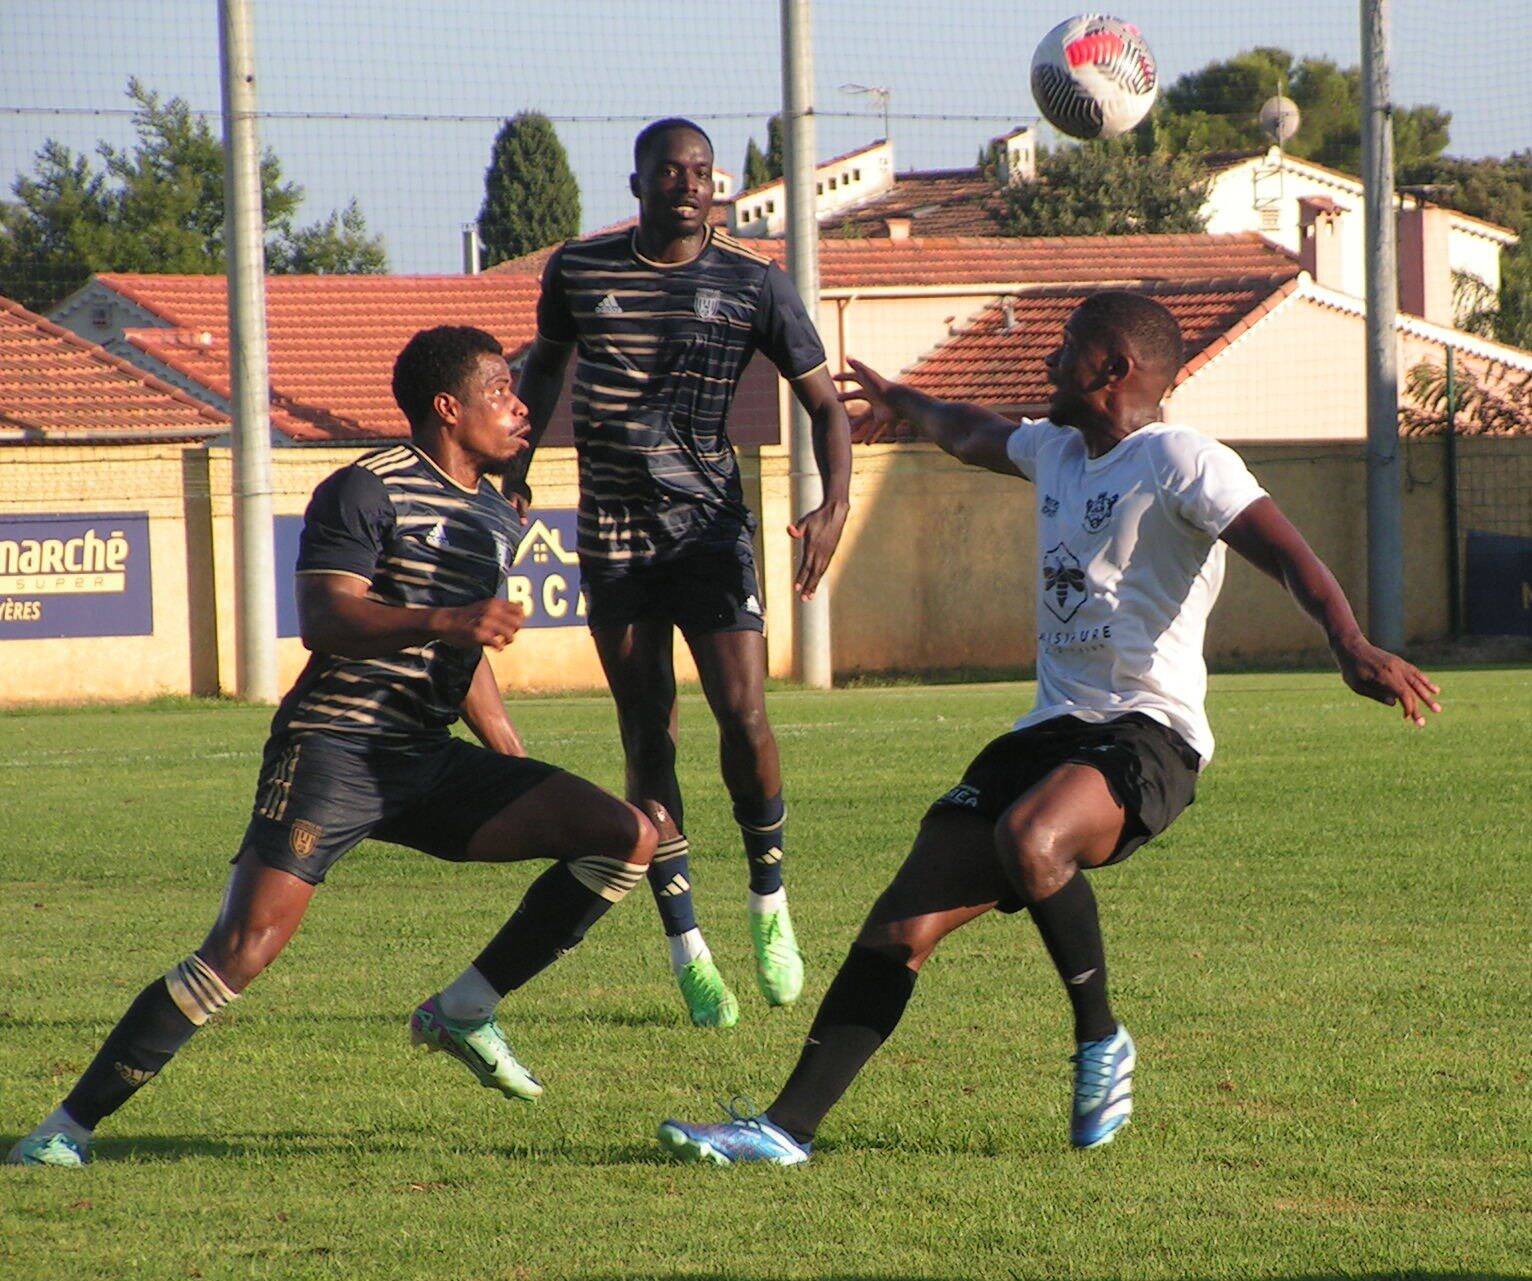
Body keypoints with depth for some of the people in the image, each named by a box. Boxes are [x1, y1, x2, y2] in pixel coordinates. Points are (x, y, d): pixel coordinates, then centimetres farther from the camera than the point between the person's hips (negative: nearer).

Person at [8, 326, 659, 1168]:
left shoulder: (497, 519, 18)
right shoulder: (367, 491, -7)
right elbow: (322, 621, -19)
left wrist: (521, 777, 27)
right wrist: (444, 621, -32)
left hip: (431, 762, 7)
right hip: (335, 745, -7)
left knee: (629, 837, -6)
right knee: (245, 947, -20)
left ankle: (464, 1010, 0)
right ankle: (70, 1125, -11)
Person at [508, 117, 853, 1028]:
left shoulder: (754, 285, -2)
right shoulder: (579, 271, 3)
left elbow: (825, 403, 2)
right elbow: (546, 364, 23)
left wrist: (834, 508, -13)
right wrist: (517, 463, 13)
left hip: (711, 526, -1)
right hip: (613, 534, 1)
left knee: (745, 722, -14)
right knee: (648, 740, -1)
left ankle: (770, 903, 12)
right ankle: (689, 954, 6)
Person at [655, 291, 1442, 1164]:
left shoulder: (1182, 462, -7)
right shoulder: (1057, 451, 19)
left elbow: (1289, 554, -21)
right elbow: (976, 437, 43)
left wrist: (1353, 648, -40)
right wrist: (905, 403, 64)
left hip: (1147, 735, -8)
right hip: (1050, 730, 8)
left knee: (1028, 840, -37)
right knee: (904, 925, -5)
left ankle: (1101, 1042, -14)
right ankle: (789, 1128, -4)